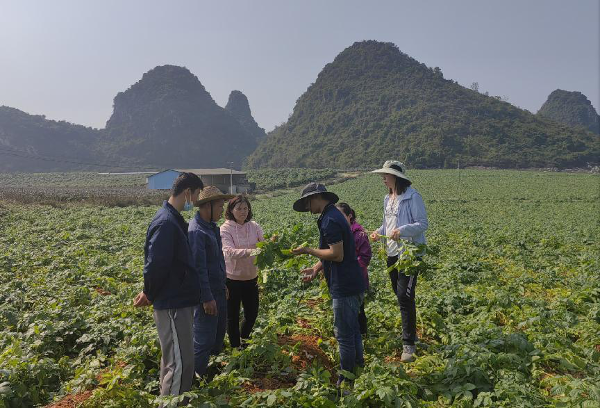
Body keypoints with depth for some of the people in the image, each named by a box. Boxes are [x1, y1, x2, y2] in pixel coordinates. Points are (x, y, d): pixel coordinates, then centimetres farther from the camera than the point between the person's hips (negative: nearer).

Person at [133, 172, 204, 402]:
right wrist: (150, 294, -6)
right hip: (173, 304, -10)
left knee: (173, 359, 21)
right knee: (181, 363, -5)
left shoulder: (174, 219, 11)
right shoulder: (166, 222, -21)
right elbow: (155, 264, -22)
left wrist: (151, 293, 16)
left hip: (178, 301, 10)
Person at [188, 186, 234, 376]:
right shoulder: (196, 231, -22)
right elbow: (198, 268, -24)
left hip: (218, 291, 10)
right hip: (207, 294, -10)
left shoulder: (211, 227, 9)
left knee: (218, 334, 20)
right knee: (204, 339, 0)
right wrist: (206, 298, -22)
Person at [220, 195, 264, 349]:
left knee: (252, 313, 17)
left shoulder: (254, 226, -1)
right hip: (232, 279, -4)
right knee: (233, 316, 10)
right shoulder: (226, 229, -13)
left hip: (251, 278, 4)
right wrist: (251, 251, -42)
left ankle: (244, 340, 44)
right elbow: (230, 252, -27)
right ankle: (235, 346, 31)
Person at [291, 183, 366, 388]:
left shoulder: (330, 220, -18)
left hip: (345, 286, -11)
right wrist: (316, 268, 5)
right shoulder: (333, 216, 15)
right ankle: (358, 368, 34)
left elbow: (337, 255, -24)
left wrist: (308, 250, -14)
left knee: (344, 334, 1)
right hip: (351, 284, 11)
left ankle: (346, 380, 13)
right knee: (352, 329, 21)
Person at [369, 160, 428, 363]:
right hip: (392, 252, 9)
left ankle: (409, 345, -4)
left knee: (405, 296, -11)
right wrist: (379, 232, 4)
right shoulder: (388, 199, 15)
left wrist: (402, 230, -27)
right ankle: (410, 332, 31)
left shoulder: (412, 197, -11)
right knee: (399, 295, 15)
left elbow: (423, 224, -13)